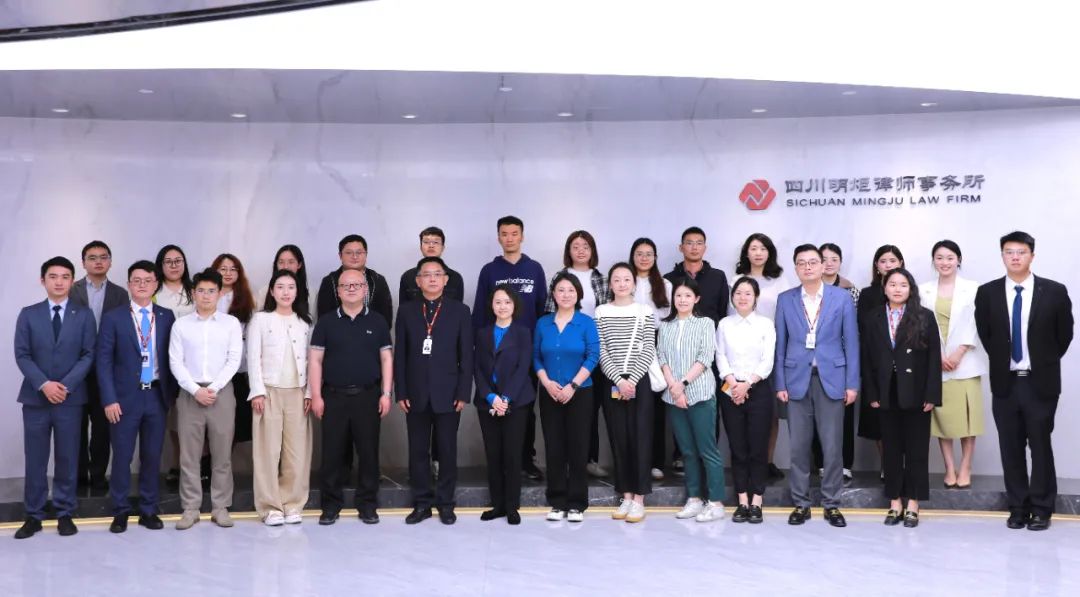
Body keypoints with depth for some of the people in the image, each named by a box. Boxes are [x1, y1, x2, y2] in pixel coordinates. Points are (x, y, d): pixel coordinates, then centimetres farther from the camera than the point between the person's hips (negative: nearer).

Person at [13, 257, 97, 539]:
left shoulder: (84, 315, 5)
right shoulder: (28, 314, 6)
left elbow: (88, 355, -1)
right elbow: (21, 355, 0)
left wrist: (66, 385, -13)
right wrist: (43, 384, -13)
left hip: (70, 398, -1)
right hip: (35, 397, 1)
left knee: (67, 458, 4)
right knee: (35, 459, 4)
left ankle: (65, 513, 14)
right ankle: (33, 515, 13)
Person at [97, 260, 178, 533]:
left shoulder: (167, 317, 6)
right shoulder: (113, 318, -1)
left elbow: (171, 356, 9)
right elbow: (103, 361, -4)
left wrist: (172, 392, 4)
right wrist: (109, 399, -10)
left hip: (157, 396, 2)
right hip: (126, 396, -2)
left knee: (152, 457, 7)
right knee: (122, 456, 2)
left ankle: (148, 510, 18)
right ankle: (120, 511, 15)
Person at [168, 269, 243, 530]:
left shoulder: (231, 323, 5)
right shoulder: (181, 324, 6)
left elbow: (234, 360, -1)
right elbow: (175, 362, 0)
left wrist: (213, 388, -11)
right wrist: (195, 390, -11)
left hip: (222, 392, 0)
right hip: (190, 393, 0)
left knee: (222, 454, 3)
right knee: (189, 455, 3)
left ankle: (220, 507, 11)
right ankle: (190, 509, 10)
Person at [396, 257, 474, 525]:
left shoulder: (459, 311, 2)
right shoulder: (407, 311, 6)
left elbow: (466, 355, 0)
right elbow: (400, 355, 5)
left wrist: (463, 393, -7)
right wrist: (401, 392, -2)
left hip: (448, 394, -1)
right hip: (416, 394, 2)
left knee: (447, 451, 5)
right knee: (418, 451, 6)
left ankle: (446, 503, 16)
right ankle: (422, 503, 17)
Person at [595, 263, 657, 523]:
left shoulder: (644, 312, 2)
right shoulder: (601, 313, 4)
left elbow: (648, 351, -3)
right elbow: (601, 352, -2)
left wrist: (632, 380, -13)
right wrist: (619, 380, -12)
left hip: (639, 382, -1)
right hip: (612, 383, 1)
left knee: (640, 438, -2)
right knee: (619, 439, 5)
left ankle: (639, 499, 4)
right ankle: (626, 497, 14)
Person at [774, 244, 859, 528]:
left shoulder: (842, 297, 2)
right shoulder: (785, 300, 6)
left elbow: (851, 342, 2)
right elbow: (780, 344, 6)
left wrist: (852, 383, -3)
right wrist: (779, 383, 1)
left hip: (831, 379, -1)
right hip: (796, 379, 1)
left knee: (832, 446, 2)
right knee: (798, 446, 4)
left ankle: (831, 504, 13)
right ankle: (800, 503, 14)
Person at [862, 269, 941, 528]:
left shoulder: (925, 317, 0)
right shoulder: (874, 320, 7)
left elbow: (934, 357, -4)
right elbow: (868, 360, 5)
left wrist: (931, 395, -10)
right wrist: (871, 394, -2)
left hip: (915, 394, -2)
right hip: (886, 395, 2)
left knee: (916, 449, 4)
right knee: (891, 449, 7)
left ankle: (912, 504, 11)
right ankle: (895, 503, 15)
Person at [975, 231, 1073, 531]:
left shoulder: (1054, 292, -4)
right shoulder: (987, 293, 0)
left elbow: (1064, 335, 5)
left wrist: (1044, 363, 8)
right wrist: (1002, 360, 9)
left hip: (1040, 383, -2)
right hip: (1005, 382, 2)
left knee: (1040, 446, 5)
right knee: (1011, 448, 7)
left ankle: (1041, 510, 14)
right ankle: (1018, 508, 16)